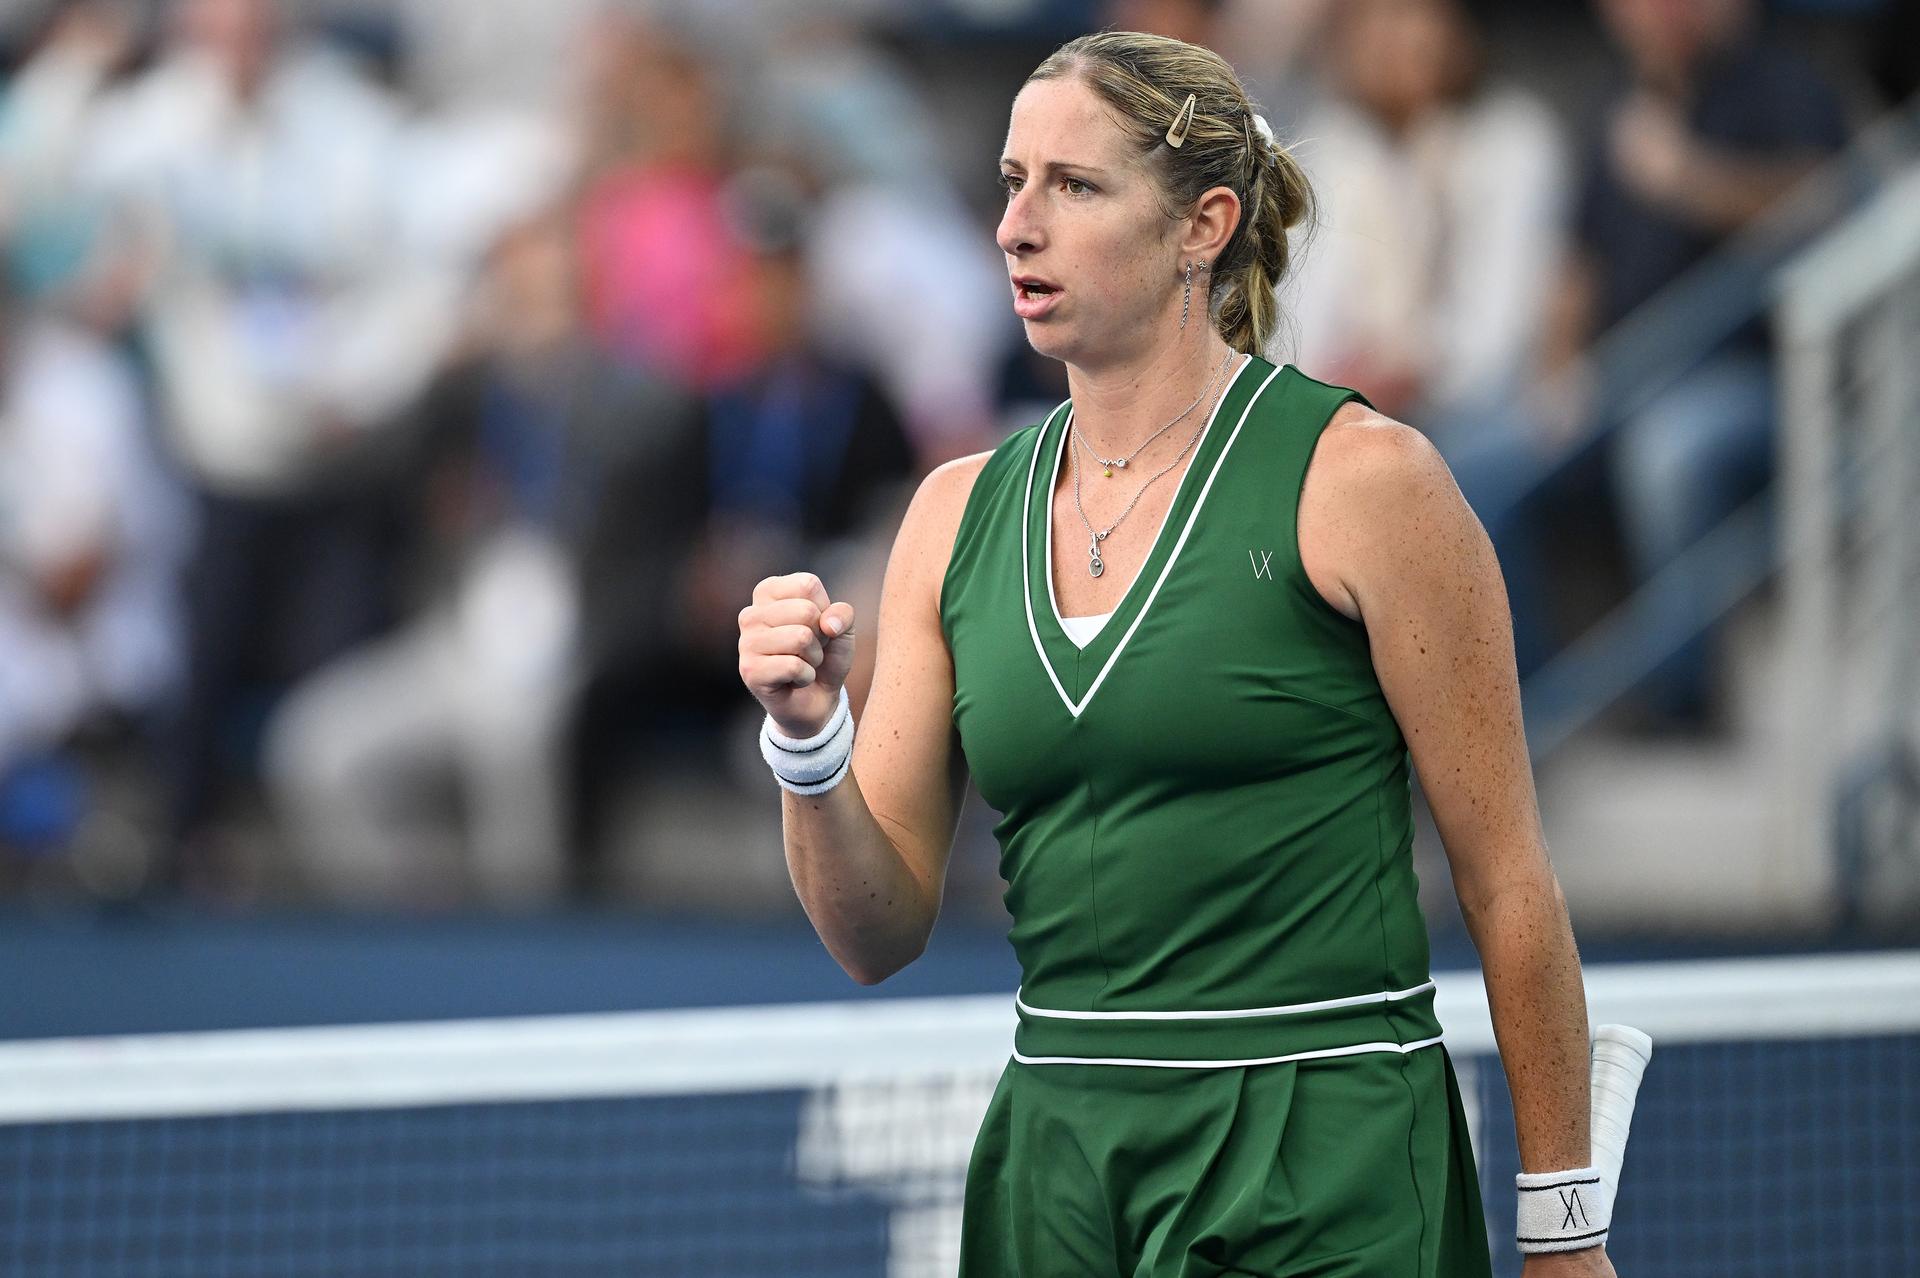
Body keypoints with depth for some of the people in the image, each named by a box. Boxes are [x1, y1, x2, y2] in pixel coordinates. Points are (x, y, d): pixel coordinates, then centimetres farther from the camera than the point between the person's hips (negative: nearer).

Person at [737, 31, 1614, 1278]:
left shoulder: (1359, 476, -6)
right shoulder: (961, 514, 9)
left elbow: (1507, 881, -4)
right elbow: (880, 932, 8)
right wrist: (807, 738, -11)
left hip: (1323, 1177, -5)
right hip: (1055, 1163, 5)